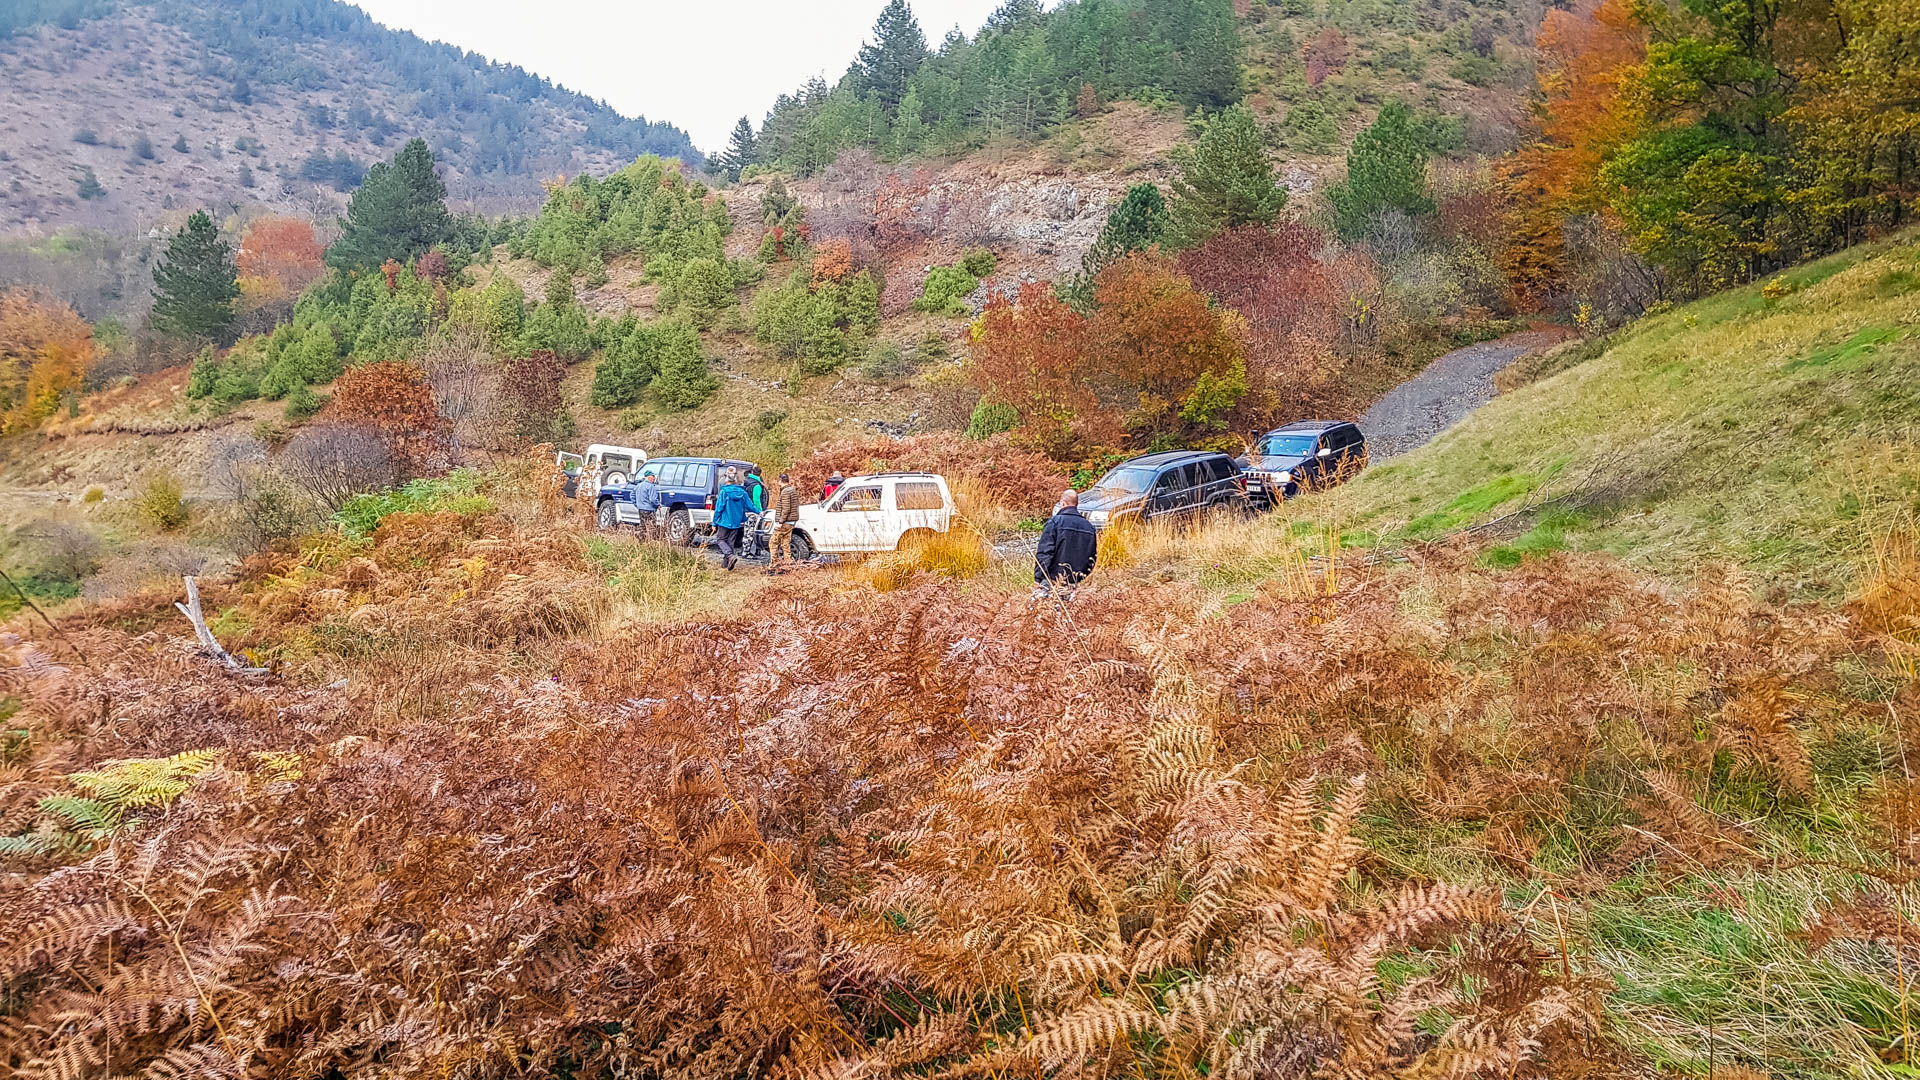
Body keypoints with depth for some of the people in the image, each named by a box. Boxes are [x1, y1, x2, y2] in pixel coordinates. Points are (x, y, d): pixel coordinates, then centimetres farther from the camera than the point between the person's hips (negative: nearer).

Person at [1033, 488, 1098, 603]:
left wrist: (1038, 580, -7)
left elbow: (1044, 553, -9)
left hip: (1055, 580, -5)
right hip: (1075, 583, 5)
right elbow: (1093, 557, 15)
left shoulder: (1055, 521, -6)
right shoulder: (1089, 526, 10)